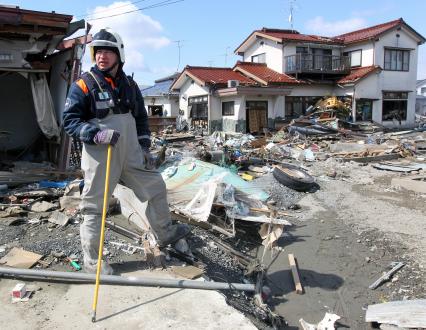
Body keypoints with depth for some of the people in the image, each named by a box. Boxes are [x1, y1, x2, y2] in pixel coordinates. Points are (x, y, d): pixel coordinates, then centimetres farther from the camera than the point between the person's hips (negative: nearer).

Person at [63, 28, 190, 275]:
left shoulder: (129, 85, 11)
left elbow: (141, 118, 17)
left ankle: (166, 234, 35)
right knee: (95, 207, 1)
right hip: (99, 156, -5)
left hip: (131, 154, 6)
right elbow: (70, 120, -9)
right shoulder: (84, 85, -6)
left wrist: (145, 147, 9)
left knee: (156, 187, 14)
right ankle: (93, 261, 17)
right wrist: (96, 133, -24)